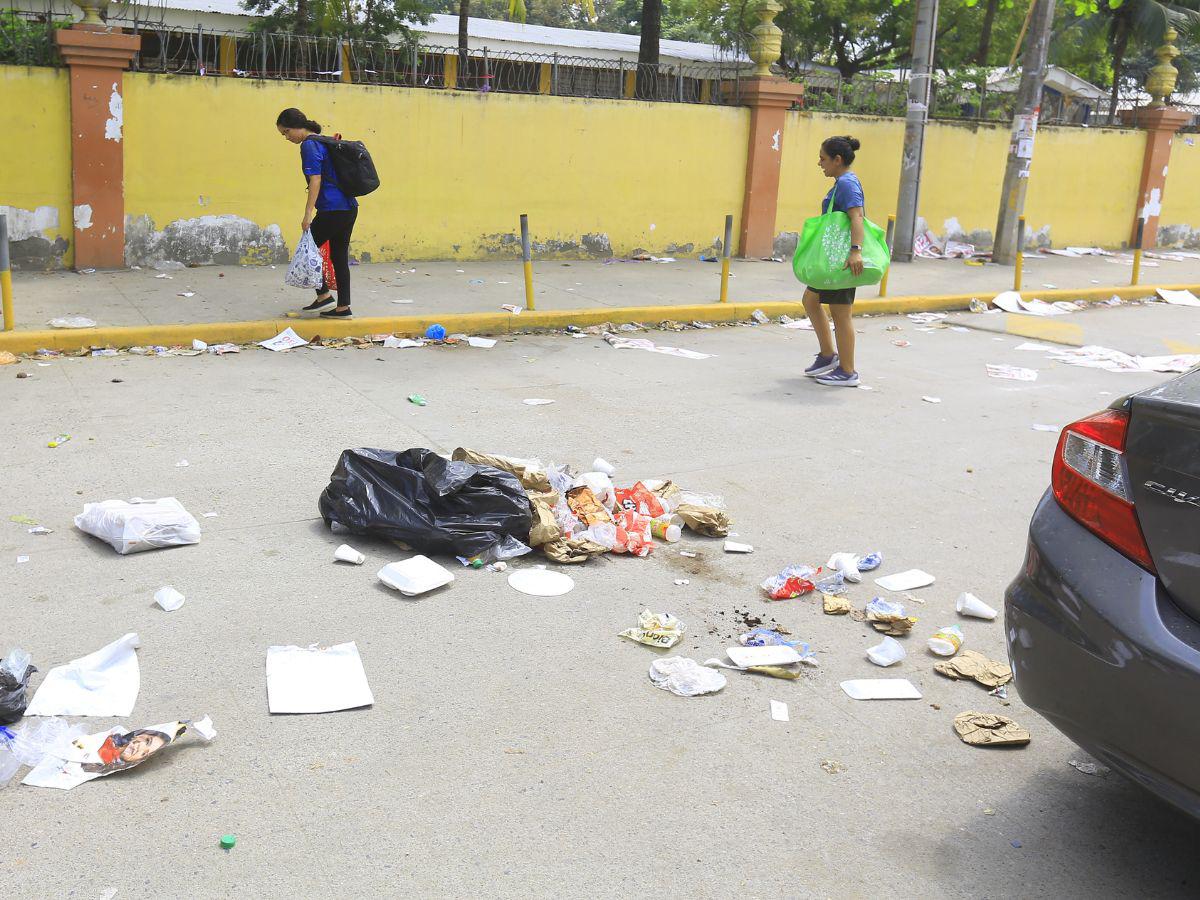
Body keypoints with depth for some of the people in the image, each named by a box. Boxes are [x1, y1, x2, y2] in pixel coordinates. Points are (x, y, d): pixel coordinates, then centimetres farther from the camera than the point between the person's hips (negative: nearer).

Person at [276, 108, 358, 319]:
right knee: (339, 256, 9)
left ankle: (323, 294, 7)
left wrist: (308, 214, -18)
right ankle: (343, 307, 10)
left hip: (332, 210, -9)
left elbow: (316, 180, -17)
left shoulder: (309, 145, -9)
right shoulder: (324, 142, 18)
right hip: (349, 207, 9)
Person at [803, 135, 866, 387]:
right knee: (811, 300, 18)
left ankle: (847, 372, 7)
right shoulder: (843, 183, 15)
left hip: (843, 260, -11)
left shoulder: (847, 183, -16)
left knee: (840, 312, -3)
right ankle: (828, 355, 25)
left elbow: (856, 217, -29)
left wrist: (855, 250, -41)